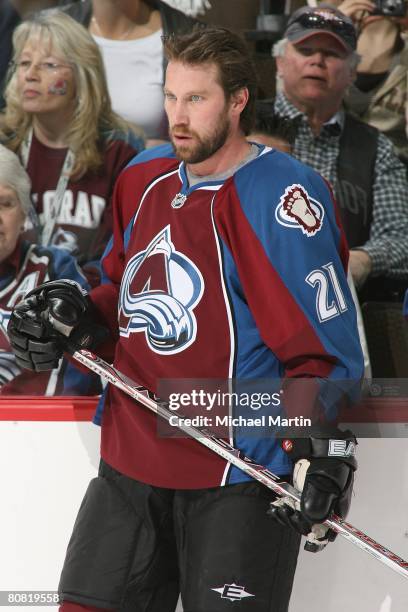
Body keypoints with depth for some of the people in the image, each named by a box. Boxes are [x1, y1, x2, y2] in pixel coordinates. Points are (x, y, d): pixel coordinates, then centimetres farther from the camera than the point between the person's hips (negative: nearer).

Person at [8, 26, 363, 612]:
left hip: (238, 482, -7)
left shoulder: (282, 196, -14)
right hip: (129, 464, 7)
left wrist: (324, 453, -25)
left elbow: (325, 343, -15)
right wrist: (77, 315, 4)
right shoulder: (143, 178, 9)